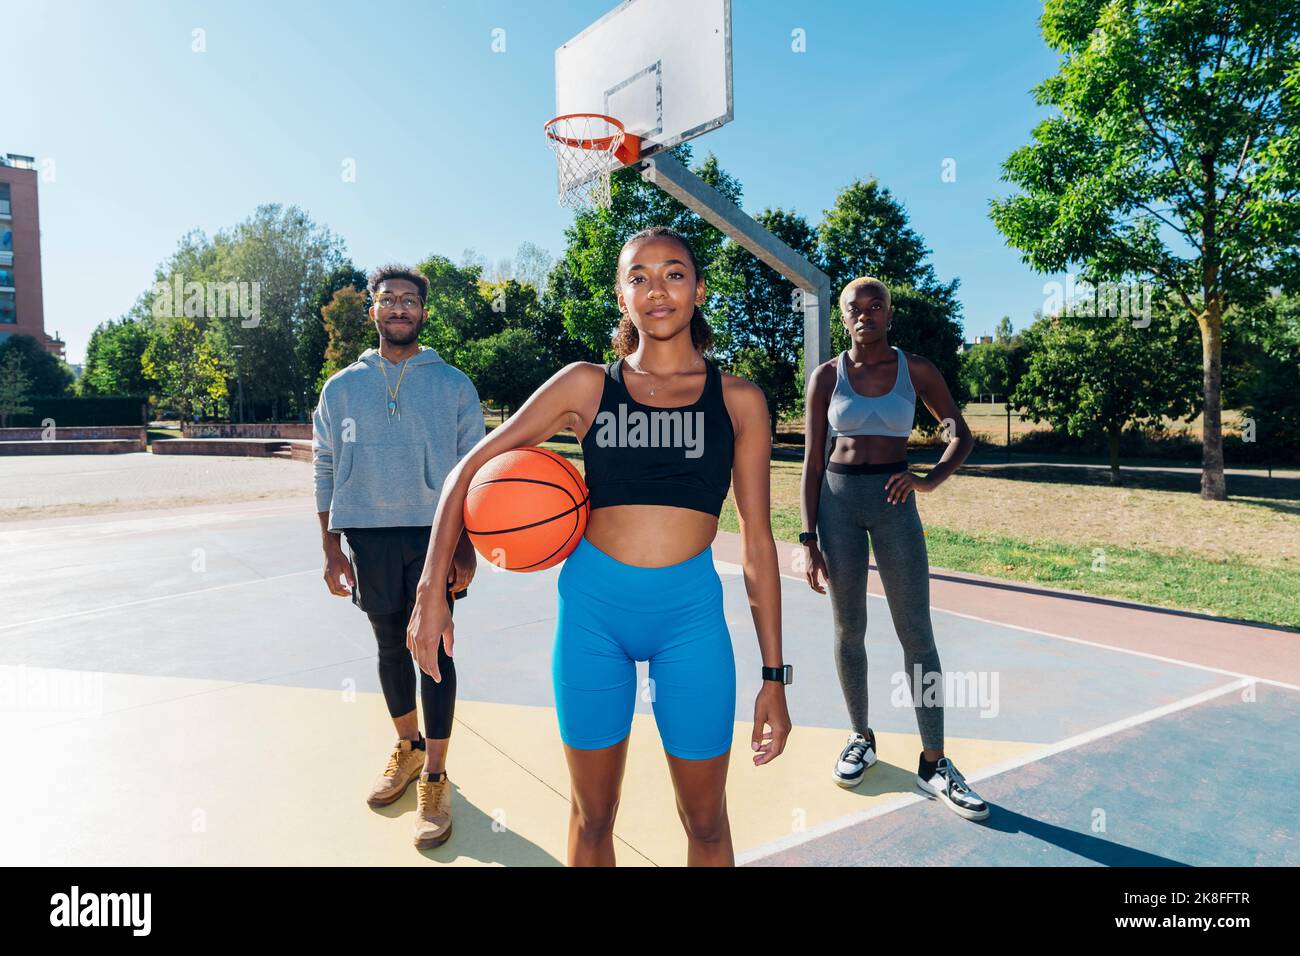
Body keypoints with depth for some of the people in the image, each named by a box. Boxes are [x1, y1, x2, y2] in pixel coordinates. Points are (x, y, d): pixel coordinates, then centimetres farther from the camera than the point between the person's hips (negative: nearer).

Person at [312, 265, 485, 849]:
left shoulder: (453, 384, 2)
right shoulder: (342, 388, 7)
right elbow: (325, 472, 10)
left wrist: (465, 546, -6)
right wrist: (332, 547, 4)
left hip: (435, 533, -2)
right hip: (369, 537, 2)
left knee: (435, 649, 1)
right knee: (391, 646, 13)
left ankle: (434, 776, 11)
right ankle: (407, 746, 33)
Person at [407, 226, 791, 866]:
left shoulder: (738, 400, 2)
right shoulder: (586, 385, 2)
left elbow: (757, 542, 3)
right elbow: (471, 469, 4)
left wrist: (774, 675, 2)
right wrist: (431, 590, -5)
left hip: (691, 613, 0)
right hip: (592, 605, 0)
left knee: (705, 821, 13)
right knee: (592, 815, 17)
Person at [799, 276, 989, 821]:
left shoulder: (915, 370, 2)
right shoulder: (827, 376, 2)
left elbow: (961, 437, 7)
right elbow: (812, 463, 1)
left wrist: (930, 480, -13)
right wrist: (809, 540, -4)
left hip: (893, 502, 0)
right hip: (838, 498, 0)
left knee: (917, 633, -1)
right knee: (849, 629, 8)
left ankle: (934, 764, 10)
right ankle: (861, 738, 27)